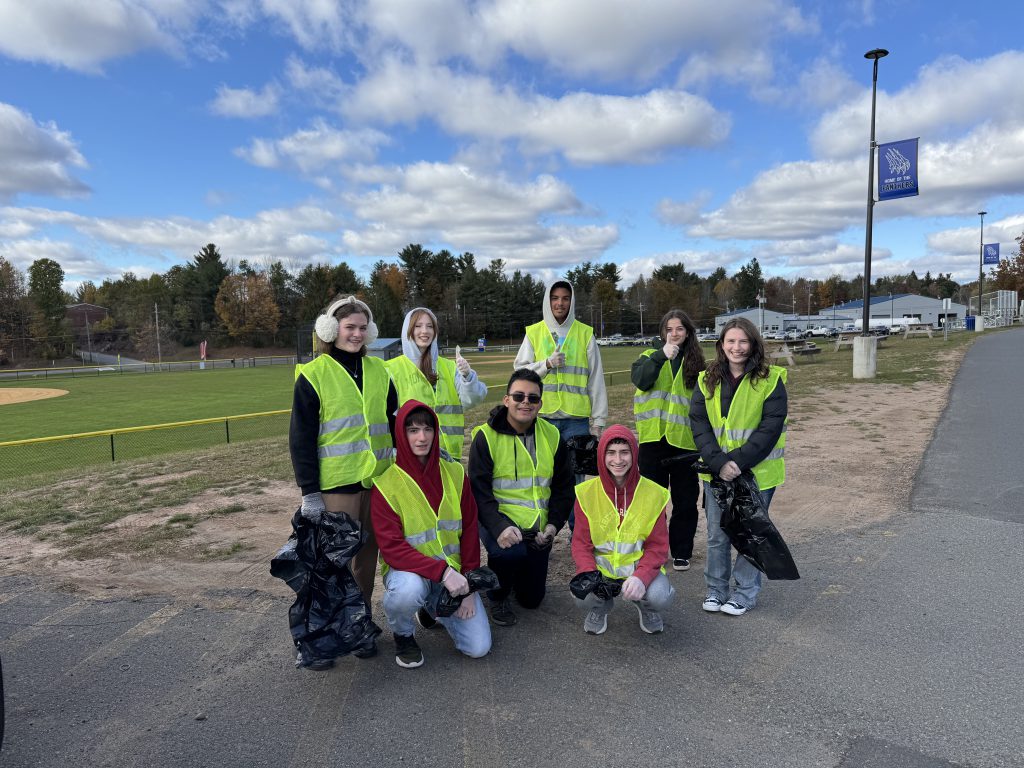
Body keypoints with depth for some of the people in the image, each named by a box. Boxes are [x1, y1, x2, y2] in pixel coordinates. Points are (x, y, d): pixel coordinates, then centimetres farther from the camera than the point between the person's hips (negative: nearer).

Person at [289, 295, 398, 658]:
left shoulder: (378, 370, 8)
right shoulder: (313, 375, -4)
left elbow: (394, 421, 15)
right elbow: (301, 438, -6)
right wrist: (309, 491, -10)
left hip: (378, 479, 4)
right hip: (336, 484, -4)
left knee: (368, 552, 12)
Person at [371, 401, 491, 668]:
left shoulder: (454, 472, -2)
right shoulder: (385, 483, -14)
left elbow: (469, 529, 1)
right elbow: (391, 547, -19)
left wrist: (468, 582, -7)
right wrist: (442, 571, -29)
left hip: (453, 571, 4)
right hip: (409, 569, -3)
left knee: (479, 647, -8)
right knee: (408, 590, -39)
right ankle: (402, 634, -2)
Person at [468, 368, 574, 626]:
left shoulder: (552, 436, 2)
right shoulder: (486, 436, -12)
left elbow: (564, 486, 10)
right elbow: (479, 491, -17)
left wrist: (554, 524, -4)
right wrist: (500, 527, -32)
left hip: (538, 529, 4)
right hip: (499, 521, -4)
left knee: (532, 599, 8)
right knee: (510, 552, -36)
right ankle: (498, 596, -3)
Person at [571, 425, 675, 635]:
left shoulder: (654, 493, -7)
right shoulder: (586, 492, -6)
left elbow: (658, 546, -6)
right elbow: (581, 543, -4)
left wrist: (641, 576, -25)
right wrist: (589, 576, -25)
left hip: (640, 565, 0)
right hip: (600, 565, 0)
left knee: (659, 597, -30)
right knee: (582, 595, -30)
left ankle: (646, 607, 12)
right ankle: (600, 607, 11)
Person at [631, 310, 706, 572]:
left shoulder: (696, 363, 8)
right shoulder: (650, 357, 6)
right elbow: (641, 380, -15)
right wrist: (662, 355, -25)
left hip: (684, 439, 1)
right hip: (653, 438, -1)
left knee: (685, 499, 7)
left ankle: (681, 552, 21)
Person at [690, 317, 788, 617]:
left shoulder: (771, 380, -7)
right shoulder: (707, 380, 2)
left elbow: (770, 428, -13)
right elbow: (699, 424, -4)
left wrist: (738, 462, -20)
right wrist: (718, 462, -17)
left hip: (757, 472, -3)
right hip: (715, 472, 3)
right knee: (716, 534, 12)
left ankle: (745, 593, 26)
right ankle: (716, 590, 28)